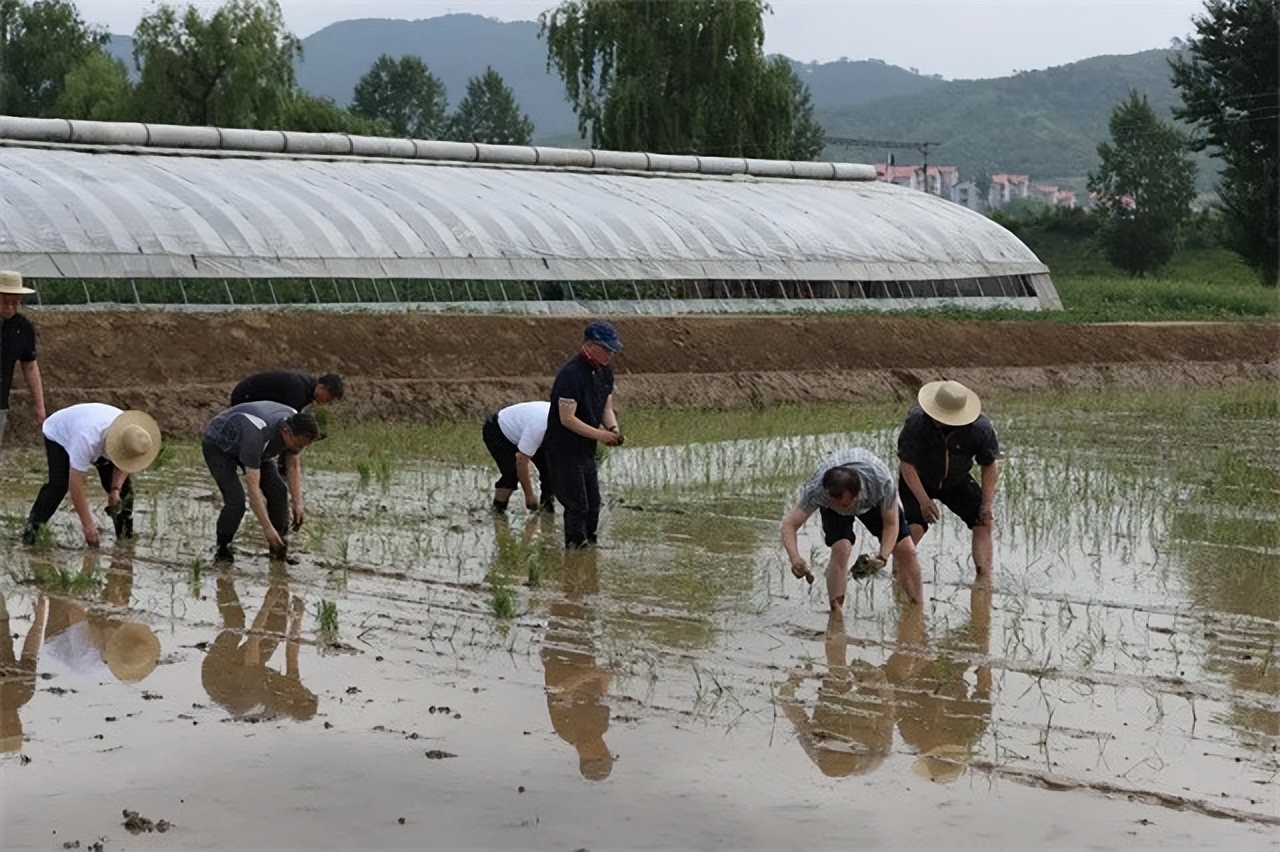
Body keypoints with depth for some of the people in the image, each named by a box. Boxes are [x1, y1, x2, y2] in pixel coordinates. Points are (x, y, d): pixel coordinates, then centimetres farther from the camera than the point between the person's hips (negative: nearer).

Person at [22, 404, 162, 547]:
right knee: (59, 483, -27)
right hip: (59, 434, -5)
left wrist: (116, 488, -23)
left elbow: (125, 461, -7)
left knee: (123, 485, -10)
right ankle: (32, 525, -14)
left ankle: (126, 533, 2)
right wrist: (88, 525, -38)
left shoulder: (129, 434, -32)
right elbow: (75, 484, -43)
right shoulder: (87, 439, -49)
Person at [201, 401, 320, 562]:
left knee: (278, 490, -7)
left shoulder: (294, 425, -22)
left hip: (241, 441, 7)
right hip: (218, 444, -7)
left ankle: (278, 547, 7)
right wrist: (267, 528, -41)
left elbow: (293, 467, -6)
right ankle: (222, 550, -1)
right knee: (236, 499, -22)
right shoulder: (257, 434, -44)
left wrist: (298, 505, -15)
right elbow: (253, 487, -42)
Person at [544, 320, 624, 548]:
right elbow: (567, 419, -25)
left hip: (587, 450, 9)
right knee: (577, 506, -6)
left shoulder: (604, 372, 5)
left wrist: (613, 429, -9)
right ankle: (575, 547, 6)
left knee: (593, 505, 14)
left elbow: (606, 407, 12)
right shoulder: (570, 374, -24)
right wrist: (599, 434, -25)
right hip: (564, 450, -9)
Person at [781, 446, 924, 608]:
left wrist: (883, 556, -43)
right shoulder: (816, 489, -43)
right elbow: (789, 524, -40)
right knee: (841, 549, -26)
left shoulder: (883, 482, -43)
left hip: (874, 501, 1)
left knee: (906, 551, -4)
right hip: (833, 510, -1)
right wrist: (795, 558, -58)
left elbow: (891, 524, -27)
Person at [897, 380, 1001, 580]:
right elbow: (906, 465, -24)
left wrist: (987, 505, -17)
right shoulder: (917, 422, -34)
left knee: (983, 523, -8)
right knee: (914, 528, -22)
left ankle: (984, 579, -3)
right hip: (917, 482, -3)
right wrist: (924, 501, -30)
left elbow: (989, 467, -10)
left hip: (956, 482, 3)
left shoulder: (980, 428, -27)